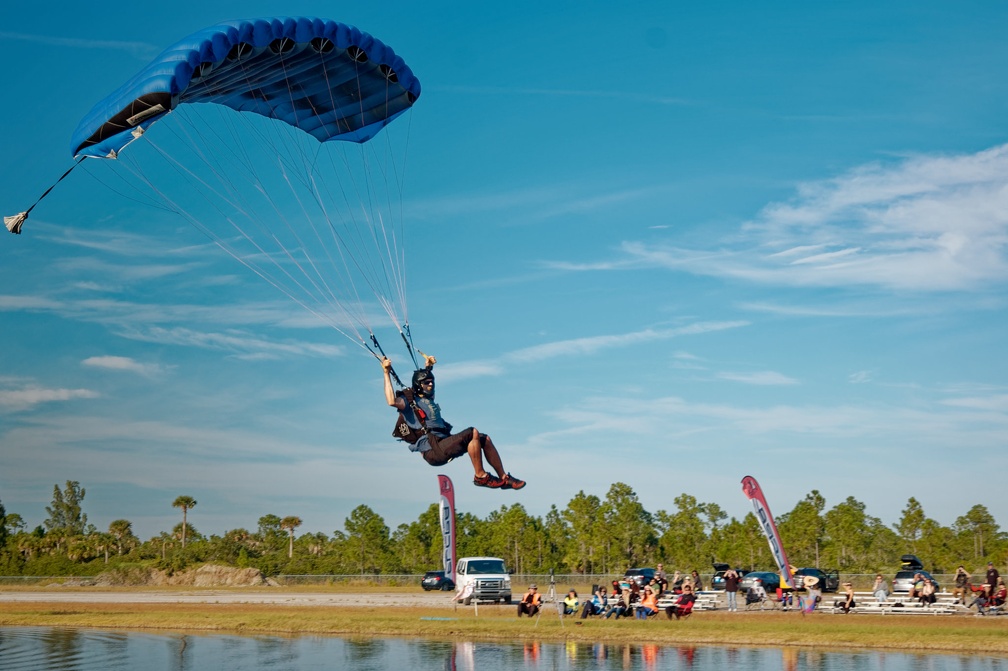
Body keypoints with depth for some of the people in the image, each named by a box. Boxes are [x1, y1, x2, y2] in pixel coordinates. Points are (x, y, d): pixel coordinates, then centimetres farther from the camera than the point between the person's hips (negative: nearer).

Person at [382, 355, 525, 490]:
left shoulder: (428, 399, 23)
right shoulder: (409, 401, -3)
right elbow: (392, 401, -25)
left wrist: (429, 366, 48)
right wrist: (387, 373, -22)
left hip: (444, 443, 10)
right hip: (433, 450, -10)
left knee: (485, 439, 5)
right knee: (472, 433, -26)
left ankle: (504, 478, 8)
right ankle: (480, 476, -18)